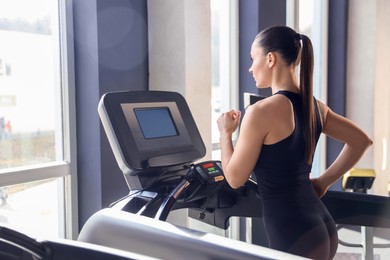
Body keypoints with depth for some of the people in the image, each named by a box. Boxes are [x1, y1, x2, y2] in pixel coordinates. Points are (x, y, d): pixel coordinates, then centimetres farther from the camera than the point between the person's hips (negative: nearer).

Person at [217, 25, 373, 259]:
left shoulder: (261, 111, -17)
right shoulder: (314, 105, 7)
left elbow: (235, 178, -8)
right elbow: (362, 141, 18)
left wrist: (225, 133, 8)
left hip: (294, 238, -8)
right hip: (324, 229, 8)